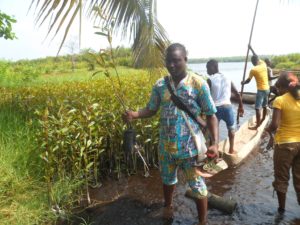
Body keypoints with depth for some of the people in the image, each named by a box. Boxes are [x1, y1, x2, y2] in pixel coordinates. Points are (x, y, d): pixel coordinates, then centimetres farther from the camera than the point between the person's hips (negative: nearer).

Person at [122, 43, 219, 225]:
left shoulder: (198, 84, -13)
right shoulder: (160, 85, -3)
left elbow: (211, 115, -11)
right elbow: (151, 109, 5)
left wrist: (215, 143, -22)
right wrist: (135, 114, -16)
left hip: (190, 147, -4)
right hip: (166, 146, 4)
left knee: (198, 187, 11)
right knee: (168, 180, 26)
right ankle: (168, 207, 55)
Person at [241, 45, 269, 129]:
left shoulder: (253, 70, -15)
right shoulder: (263, 64, 2)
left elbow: (248, 81, -2)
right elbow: (257, 57, 21)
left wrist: (243, 83, 20)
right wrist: (251, 49, 31)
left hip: (261, 90, -8)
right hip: (267, 89, 8)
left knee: (257, 108, -6)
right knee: (264, 106, 20)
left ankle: (257, 125, -7)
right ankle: (262, 120, 37)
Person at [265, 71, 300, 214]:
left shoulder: (279, 100, -14)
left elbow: (275, 125, -20)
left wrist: (268, 130, 0)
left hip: (285, 143, -4)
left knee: (281, 178, 13)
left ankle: (281, 208, 26)